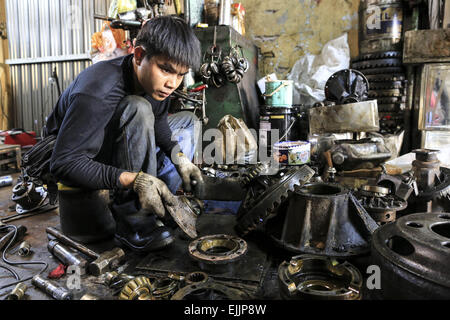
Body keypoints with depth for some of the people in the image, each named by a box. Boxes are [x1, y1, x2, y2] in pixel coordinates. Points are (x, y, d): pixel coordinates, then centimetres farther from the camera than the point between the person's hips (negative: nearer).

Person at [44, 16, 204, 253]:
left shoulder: (156, 80, -11)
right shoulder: (98, 93, -34)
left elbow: (158, 123, 6)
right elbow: (63, 163, -34)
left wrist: (178, 156, -12)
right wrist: (134, 179, -44)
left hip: (113, 148, 8)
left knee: (187, 120, 6)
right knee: (137, 110, -35)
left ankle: (158, 206, -6)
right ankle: (135, 224, -27)